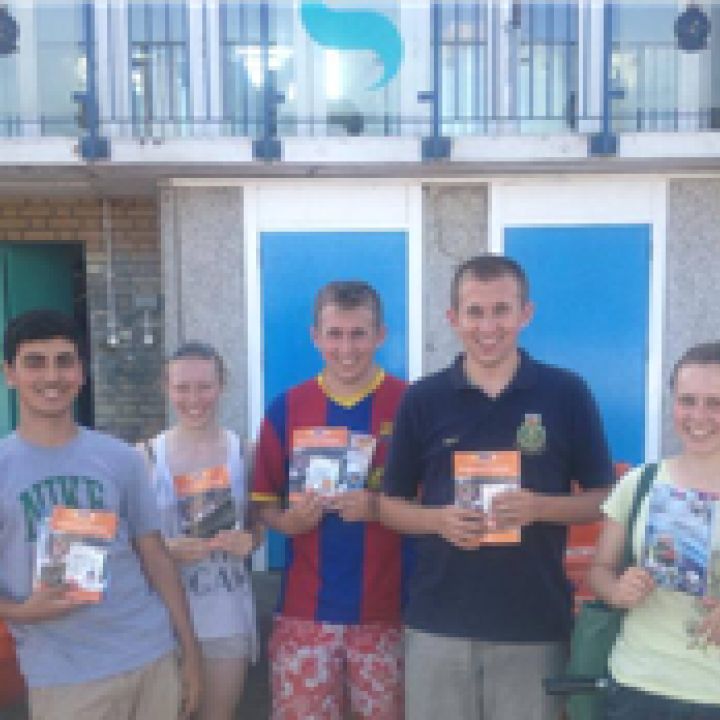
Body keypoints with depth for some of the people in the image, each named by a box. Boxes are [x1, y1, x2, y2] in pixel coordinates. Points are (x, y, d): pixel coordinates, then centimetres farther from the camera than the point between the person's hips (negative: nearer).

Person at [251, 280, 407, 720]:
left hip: (388, 610, -1)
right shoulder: (286, 409, 2)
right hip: (306, 610, 1)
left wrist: (380, 508, -19)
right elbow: (266, 503, 8)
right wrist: (288, 520, -13)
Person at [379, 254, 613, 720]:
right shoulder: (422, 399, 1)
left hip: (536, 623, -1)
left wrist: (540, 507, -16)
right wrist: (438, 519, -14)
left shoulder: (566, 394, -2)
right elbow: (391, 505, 7)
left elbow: (603, 499, 3)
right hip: (438, 621, 1)